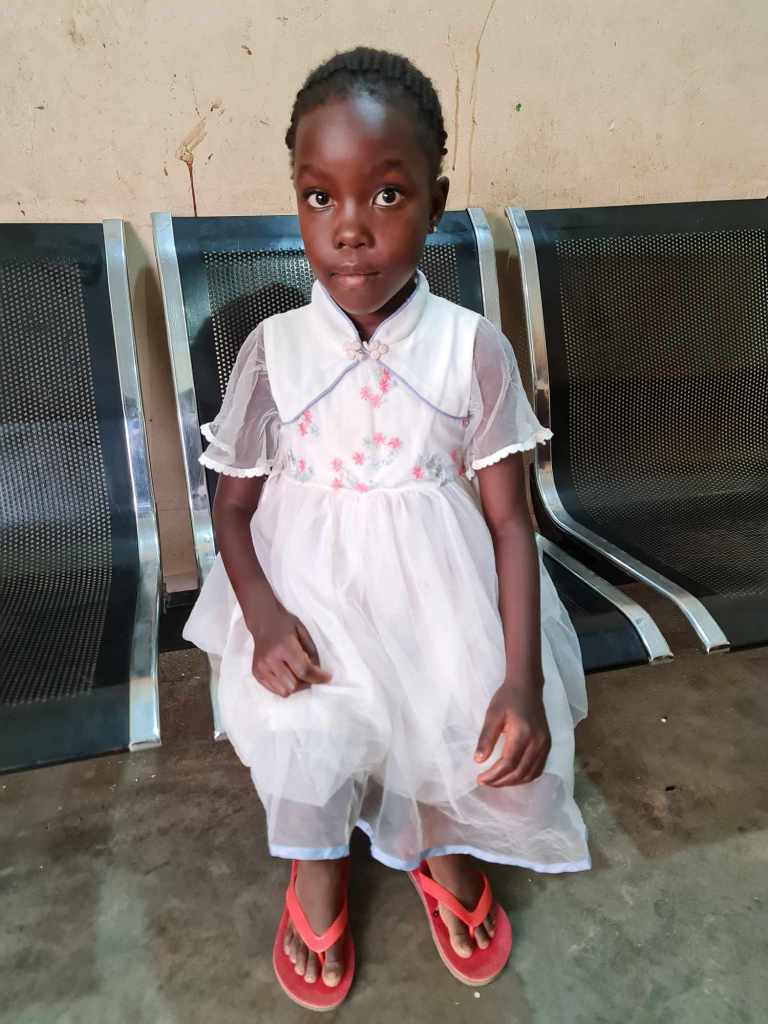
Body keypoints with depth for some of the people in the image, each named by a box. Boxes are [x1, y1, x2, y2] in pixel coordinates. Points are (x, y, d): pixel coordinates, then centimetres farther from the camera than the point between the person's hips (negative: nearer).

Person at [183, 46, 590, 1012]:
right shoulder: (273, 350, -7)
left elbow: (509, 516, -7)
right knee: (308, 746, -18)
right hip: (312, 597, 0)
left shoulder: (474, 349, -9)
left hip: (440, 597, 1)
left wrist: (523, 679, -13)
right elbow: (233, 505, 1)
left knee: (488, 747, -9)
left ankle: (443, 848, 33)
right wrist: (264, 617, -15)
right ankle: (316, 872, 23)